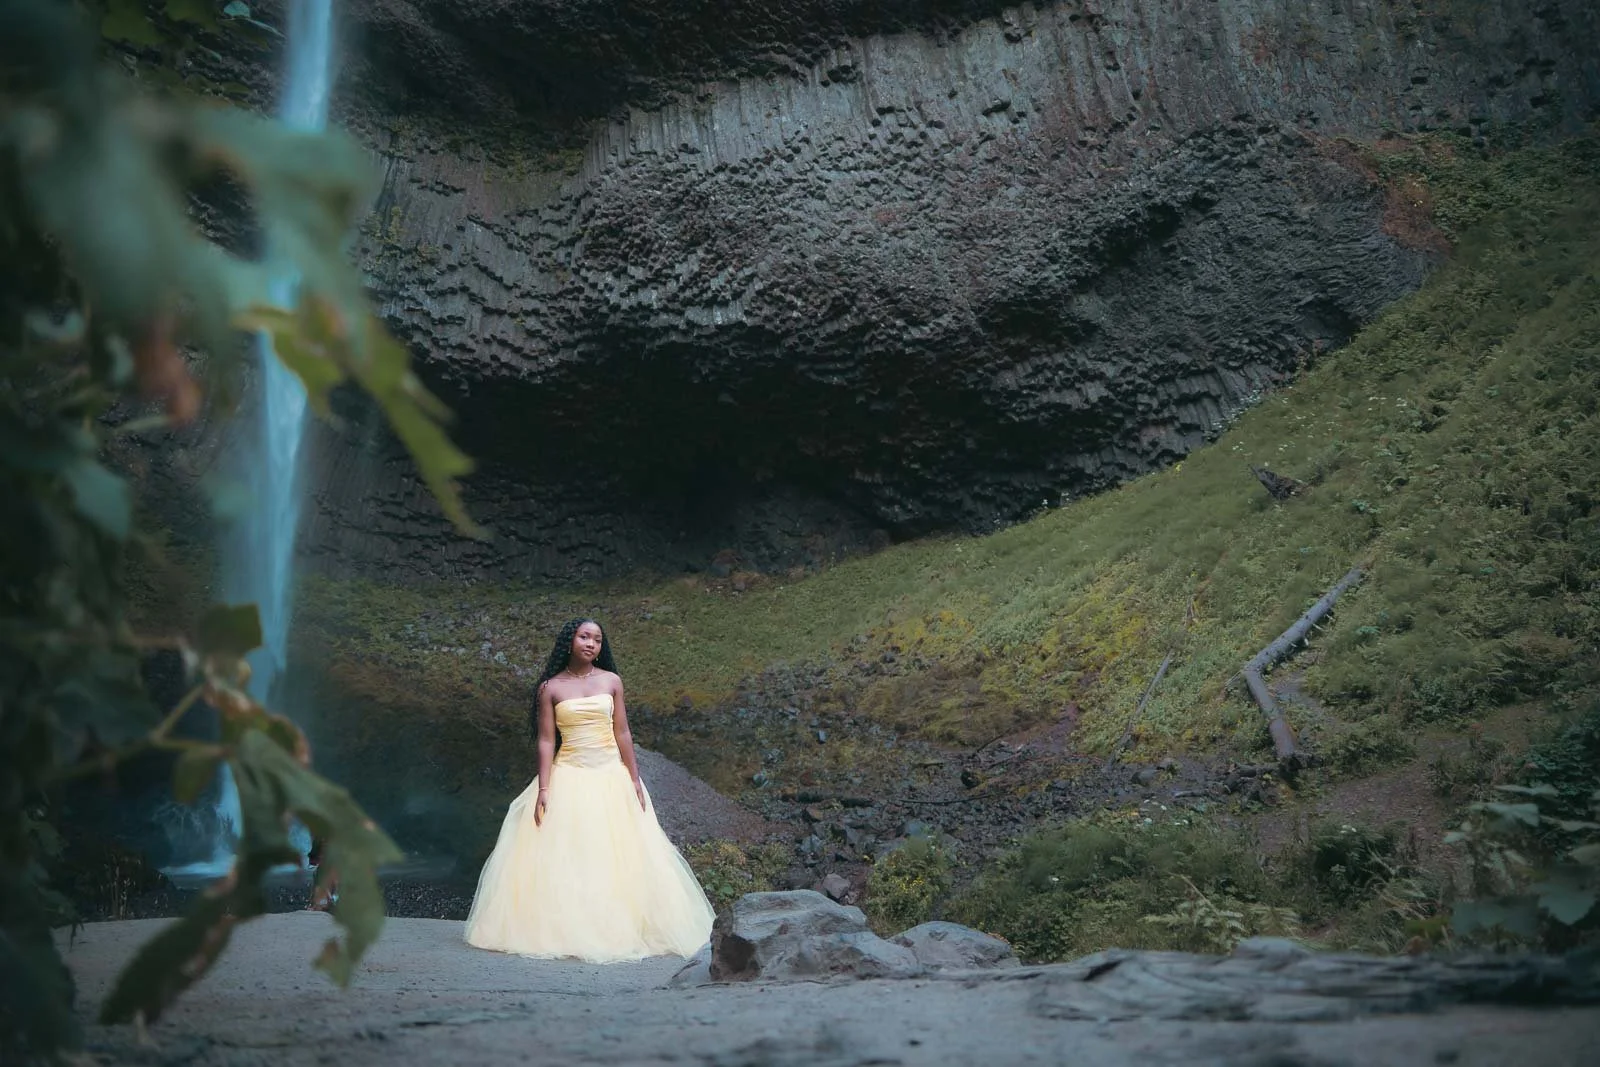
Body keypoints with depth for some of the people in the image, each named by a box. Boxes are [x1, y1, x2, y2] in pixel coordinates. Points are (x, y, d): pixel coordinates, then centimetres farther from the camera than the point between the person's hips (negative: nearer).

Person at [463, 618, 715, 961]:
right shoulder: (550, 688, -1)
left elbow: (622, 734, 4)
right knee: (563, 858, -2)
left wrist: (634, 779, 1)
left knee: (619, 856, 3)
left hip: (611, 777, 2)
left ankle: (619, 929, 12)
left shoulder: (611, 681, 4)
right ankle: (565, 932, 5)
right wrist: (543, 788, -10)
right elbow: (546, 740, -3)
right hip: (568, 777, -2)